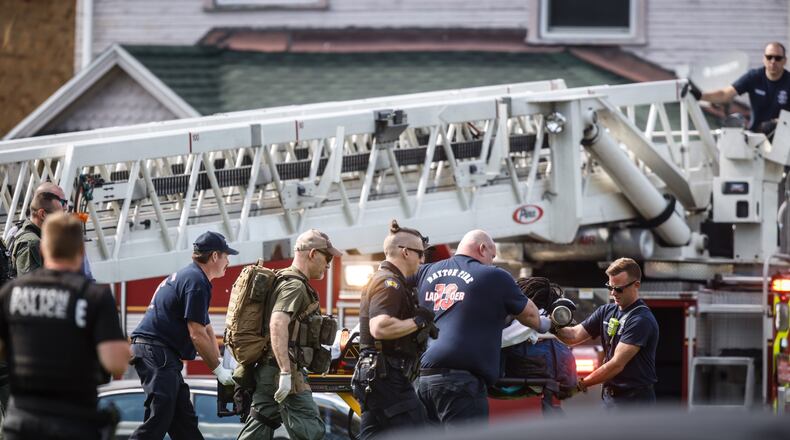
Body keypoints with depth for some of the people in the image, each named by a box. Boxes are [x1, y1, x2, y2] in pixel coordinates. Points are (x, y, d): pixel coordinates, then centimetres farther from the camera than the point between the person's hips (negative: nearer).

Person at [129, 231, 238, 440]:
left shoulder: (187, 276, 23)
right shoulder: (196, 281, -11)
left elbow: (206, 330, 24)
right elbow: (197, 335, -15)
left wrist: (220, 366, 18)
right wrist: (218, 370, -7)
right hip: (157, 351, -11)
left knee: (184, 421, 10)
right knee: (157, 421, -19)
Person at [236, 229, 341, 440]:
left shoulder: (283, 280, 20)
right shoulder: (295, 286, -12)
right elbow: (278, 324, -27)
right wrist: (286, 373, -32)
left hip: (266, 372, 10)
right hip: (284, 372, -10)